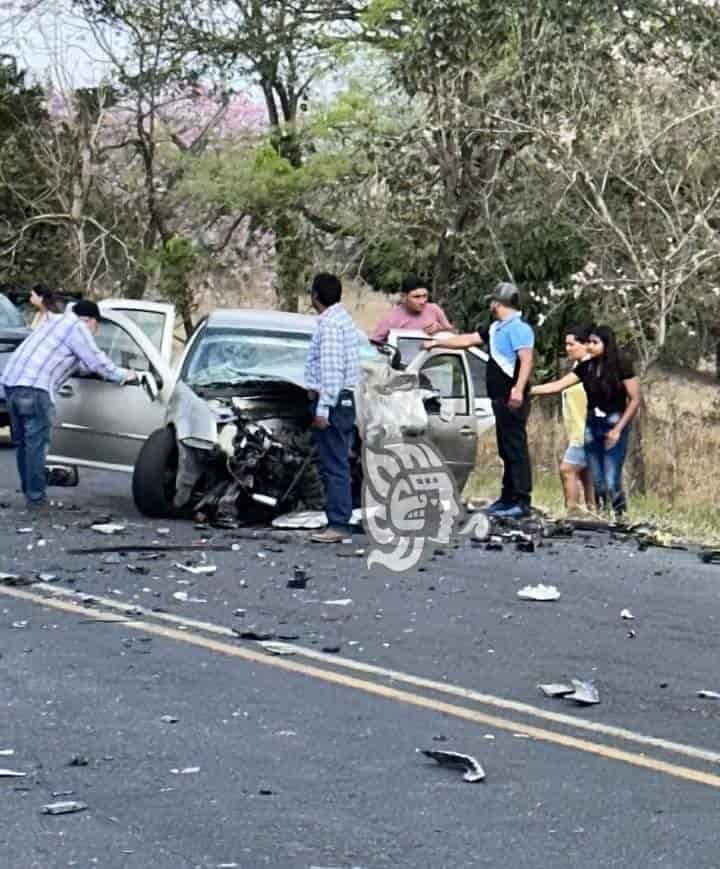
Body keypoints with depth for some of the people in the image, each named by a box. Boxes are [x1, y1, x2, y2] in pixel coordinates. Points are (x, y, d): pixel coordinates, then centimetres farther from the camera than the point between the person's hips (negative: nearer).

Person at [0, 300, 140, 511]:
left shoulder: (57, 322, 29)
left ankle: (29, 492, 21)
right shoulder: (77, 328, 0)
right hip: (34, 386, -10)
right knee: (36, 443, -6)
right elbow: (96, 361, 2)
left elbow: (81, 362, 41)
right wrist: (124, 376, 16)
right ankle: (36, 498, -6)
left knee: (22, 442, 15)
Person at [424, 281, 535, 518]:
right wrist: (437, 342, 33)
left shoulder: (518, 328, -10)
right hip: (500, 398, 10)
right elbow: (468, 340, 30)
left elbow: (526, 360, -21)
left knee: (516, 449, -11)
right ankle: (507, 498, 15)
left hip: (512, 400, -10)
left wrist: (518, 389, -32)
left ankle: (522, 502, -13)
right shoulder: (497, 328, 21)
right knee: (506, 450, 11)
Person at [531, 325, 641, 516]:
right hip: (592, 425, 5)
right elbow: (558, 385, 2)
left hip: (614, 424, -5)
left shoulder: (622, 366, -8)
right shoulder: (586, 368, 6)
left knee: (611, 482, -13)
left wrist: (618, 429, -11)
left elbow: (635, 400, -7)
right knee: (597, 482, 4)